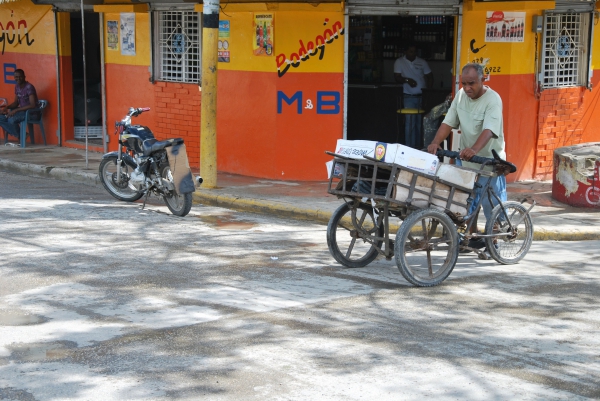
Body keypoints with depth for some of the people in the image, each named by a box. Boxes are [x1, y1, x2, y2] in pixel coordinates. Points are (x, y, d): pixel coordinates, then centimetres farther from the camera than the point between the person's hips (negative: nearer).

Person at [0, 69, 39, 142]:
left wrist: (16, 110, -27)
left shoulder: (29, 87, -20)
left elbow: (33, 105, -26)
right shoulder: (17, 87, 6)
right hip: (22, 110, 9)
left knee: (11, 119, -32)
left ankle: (21, 136, -6)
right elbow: (16, 102, 14)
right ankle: (18, 135, -2)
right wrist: (7, 107, -9)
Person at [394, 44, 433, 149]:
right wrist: (407, 80, -23)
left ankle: (419, 146, 14)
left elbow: (429, 77, 13)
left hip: (422, 97, 3)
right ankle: (409, 147, -2)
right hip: (408, 97, -3)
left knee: (420, 123, 5)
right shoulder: (399, 62, 3)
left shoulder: (422, 62, 9)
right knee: (410, 123, -8)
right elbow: (397, 77, -3)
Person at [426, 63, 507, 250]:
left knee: (492, 204, -2)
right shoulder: (461, 95, 1)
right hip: (464, 158, 6)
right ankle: (472, 237, 27)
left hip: (489, 160, -6)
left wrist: (474, 149, -50)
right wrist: (436, 142, -18)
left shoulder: (493, 99, -19)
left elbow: (489, 129, -33)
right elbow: (448, 122, -1)